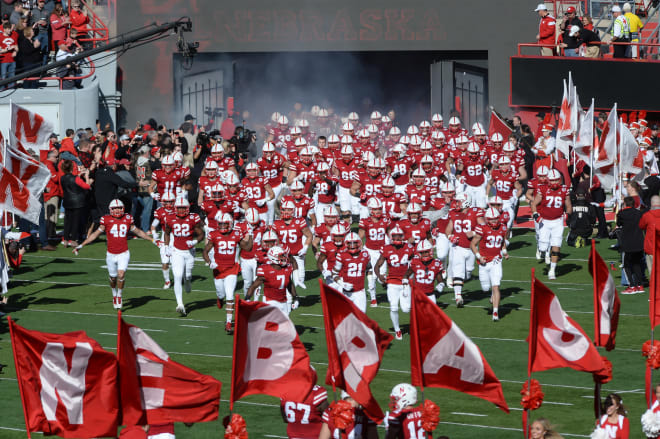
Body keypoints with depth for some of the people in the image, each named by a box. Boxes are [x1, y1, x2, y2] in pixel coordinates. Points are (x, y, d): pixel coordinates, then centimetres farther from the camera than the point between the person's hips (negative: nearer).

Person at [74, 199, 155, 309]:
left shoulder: (127, 219, 3)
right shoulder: (106, 220, -2)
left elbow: (138, 232, 17)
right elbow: (96, 234, 5)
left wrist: (152, 240, 21)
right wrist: (81, 245, 3)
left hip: (123, 254, 0)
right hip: (111, 254, 0)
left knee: (121, 275, -17)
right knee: (113, 278, 9)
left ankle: (119, 295, 5)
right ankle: (114, 294, 37)